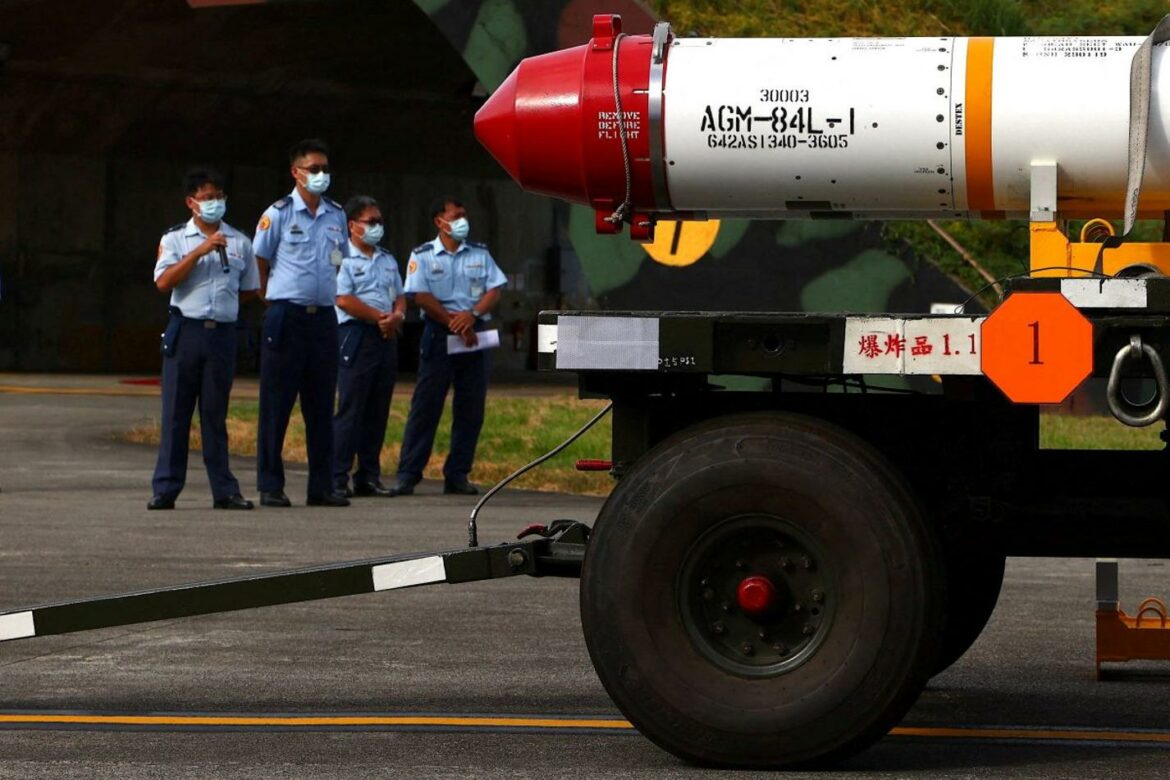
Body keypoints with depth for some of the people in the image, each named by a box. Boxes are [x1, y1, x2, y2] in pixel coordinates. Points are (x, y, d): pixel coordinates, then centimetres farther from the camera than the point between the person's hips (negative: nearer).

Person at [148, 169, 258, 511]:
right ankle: (166, 488, 2)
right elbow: (163, 282, -11)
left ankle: (224, 490, 8)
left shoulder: (239, 242, 11)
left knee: (215, 414, 6)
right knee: (176, 411, -1)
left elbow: (249, 289, 20)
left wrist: (223, 301, 8)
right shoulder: (175, 239, 4)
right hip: (185, 330, -2)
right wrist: (200, 251, -15)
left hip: (222, 332, 2)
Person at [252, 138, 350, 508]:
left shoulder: (336, 216, 11)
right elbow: (259, 263, 2)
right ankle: (270, 486, 2)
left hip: (324, 316, 5)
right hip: (286, 317, -5)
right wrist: (273, 299, 5)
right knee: (276, 404, -2)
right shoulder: (278, 214, -4)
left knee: (321, 405, 7)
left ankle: (322, 486, 11)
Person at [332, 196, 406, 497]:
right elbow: (344, 300, -13)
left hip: (387, 337, 7)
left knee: (378, 410, 8)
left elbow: (399, 296, 19)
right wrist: (379, 317, -12)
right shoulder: (342, 258, -4)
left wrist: (397, 316, -4)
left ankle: (369, 476, 13)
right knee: (350, 410, -9)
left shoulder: (387, 260, 20)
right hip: (356, 335, -7)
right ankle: (337, 478, -8)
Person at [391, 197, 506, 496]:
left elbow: (494, 290, 5)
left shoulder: (480, 254, 13)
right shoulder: (423, 256, 3)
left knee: (470, 409, 2)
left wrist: (472, 315, -13)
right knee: (425, 406, -6)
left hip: (474, 336, 4)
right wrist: (455, 323, -13)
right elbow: (422, 297, -7)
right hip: (439, 336, -4)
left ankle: (457, 475, 8)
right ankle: (407, 475, -5)